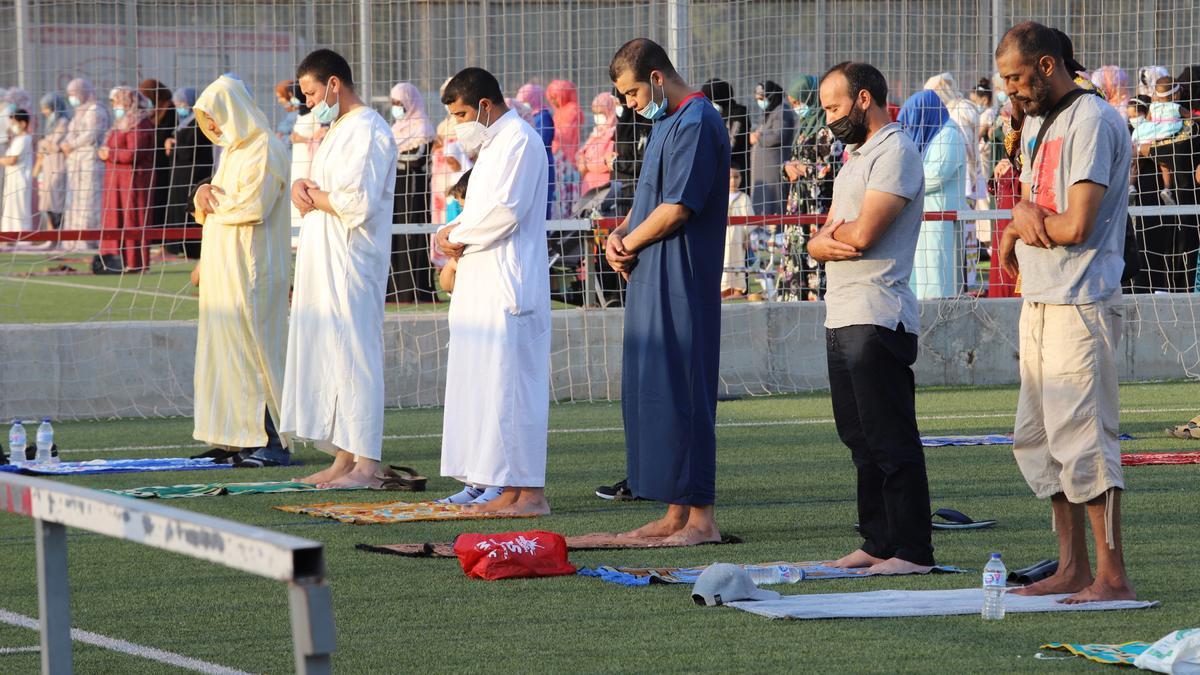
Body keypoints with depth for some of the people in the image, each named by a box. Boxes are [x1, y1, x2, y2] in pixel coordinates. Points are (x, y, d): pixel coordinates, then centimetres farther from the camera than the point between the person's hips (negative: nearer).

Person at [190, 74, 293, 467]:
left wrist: (214, 200, -4)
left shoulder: (264, 152, -12)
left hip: (251, 269, -10)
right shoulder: (233, 150, 17)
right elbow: (219, 203, 20)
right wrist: (207, 196, -3)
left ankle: (273, 442, -8)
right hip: (227, 271, 10)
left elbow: (253, 206, -21)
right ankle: (246, 439, 9)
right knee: (230, 347, 7)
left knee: (253, 348, -10)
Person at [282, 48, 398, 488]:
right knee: (328, 355, 10)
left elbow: (358, 203, -23)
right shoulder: (337, 130, 18)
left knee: (352, 356, -10)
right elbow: (318, 187, 22)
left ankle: (366, 464, -9)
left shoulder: (367, 132, -14)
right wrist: (303, 187, 0)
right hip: (325, 266, 10)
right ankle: (344, 459, 14)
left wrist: (315, 196, -7)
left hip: (350, 267, -10)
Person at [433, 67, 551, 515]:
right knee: (482, 382, 11)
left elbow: (506, 210, -21)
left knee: (510, 385, -11)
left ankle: (526, 491, -11)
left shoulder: (520, 142, -12)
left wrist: (460, 238, -8)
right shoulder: (492, 145, 21)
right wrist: (452, 230, 4)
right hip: (482, 288, 11)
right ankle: (489, 481, 15)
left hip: (509, 288, -11)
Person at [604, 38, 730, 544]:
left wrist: (628, 244, -7)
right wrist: (621, 234, 4)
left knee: (680, 392, -9)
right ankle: (676, 514, 15)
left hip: (681, 284, -10)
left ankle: (701, 516, -6)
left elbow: (676, 208, -20)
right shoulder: (666, 123, 19)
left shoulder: (696, 124, -14)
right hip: (652, 282, 10)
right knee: (648, 390, 10)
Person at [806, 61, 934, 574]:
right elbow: (821, 240, 17)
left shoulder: (895, 152, -10)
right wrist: (827, 241, -6)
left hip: (877, 318, -10)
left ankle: (912, 551, -9)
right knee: (861, 439, 12)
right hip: (841, 318, 10)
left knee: (891, 439, -9)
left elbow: (863, 234, -20)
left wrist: (837, 231, 2)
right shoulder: (856, 156, 22)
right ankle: (878, 543, 17)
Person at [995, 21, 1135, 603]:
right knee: (1038, 439, 11)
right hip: (1039, 301, 10)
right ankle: (1073, 569, 17)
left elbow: (1075, 226, -20)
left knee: (1081, 437, -13)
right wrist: (1021, 221, -5)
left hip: (1080, 304, -10)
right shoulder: (1036, 122, 17)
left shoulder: (1092, 121, -14)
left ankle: (1113, 577, -12)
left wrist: (1030, 220, -1)